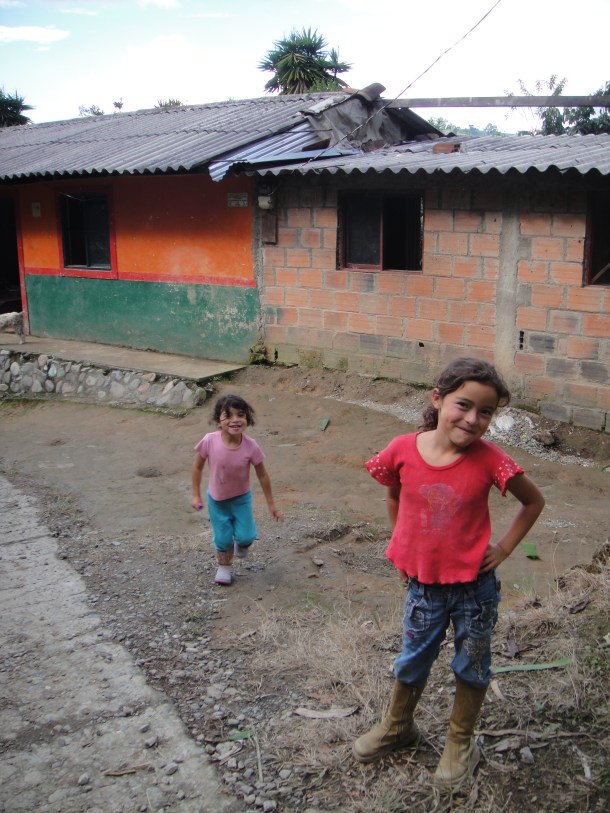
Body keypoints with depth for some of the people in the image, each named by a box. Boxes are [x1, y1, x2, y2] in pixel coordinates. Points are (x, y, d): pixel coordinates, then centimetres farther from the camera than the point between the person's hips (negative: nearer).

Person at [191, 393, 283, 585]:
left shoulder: (251, 446, -26)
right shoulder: (209, 441, -28)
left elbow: (262, 476, -11)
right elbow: (197, 467, -9)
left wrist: (271, 505, -4)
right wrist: (196, 495, -4)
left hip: (241, 498, 0)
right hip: (216, 499, 0)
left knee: (245, 537, -1)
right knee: (223, 539, 8)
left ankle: (241, 543, 38)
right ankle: (224, 566, 39)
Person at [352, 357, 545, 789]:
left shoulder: (489, 459, -21)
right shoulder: (403, 450, -16)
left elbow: (534, 501, -4)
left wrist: (503, 547, -8)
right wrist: (402, 546, 4)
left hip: (475, 586, -2)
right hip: (423, 582, 2)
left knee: (472, 667, 19)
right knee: (412, 661, 22)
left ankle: (461, 743, 43)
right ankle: (398, 726, 49)